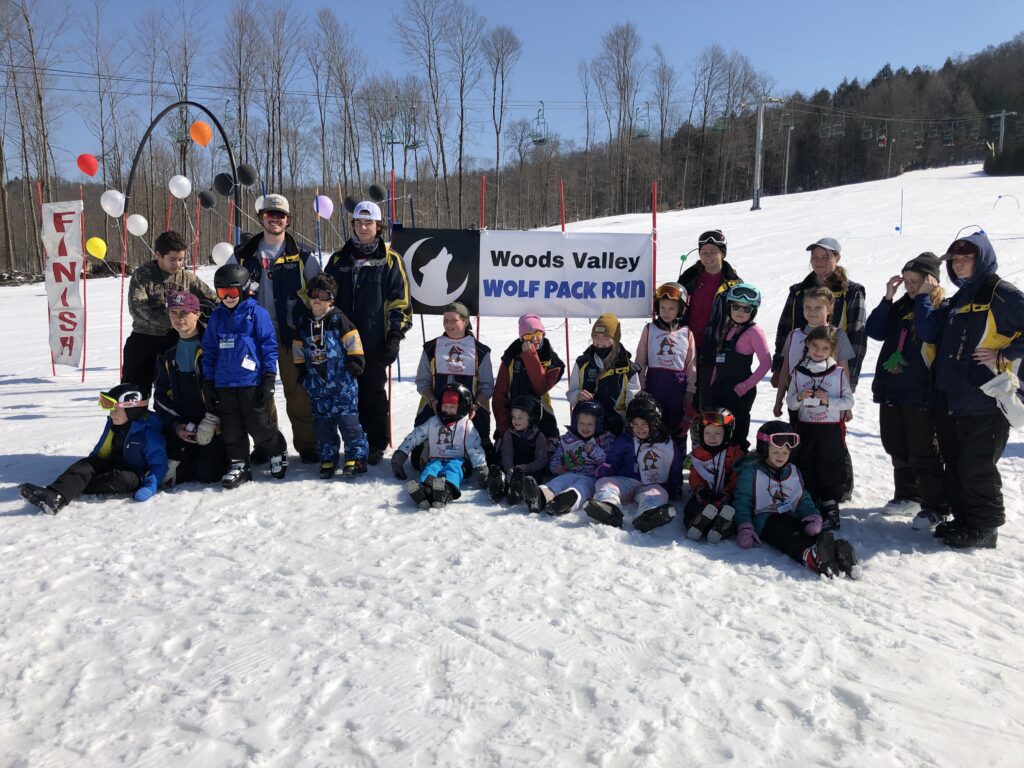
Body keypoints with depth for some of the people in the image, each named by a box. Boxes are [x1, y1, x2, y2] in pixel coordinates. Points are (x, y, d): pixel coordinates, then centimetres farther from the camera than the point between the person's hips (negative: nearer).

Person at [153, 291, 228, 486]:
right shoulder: (167, 357, 11)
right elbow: (161, 396, 13)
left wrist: (211, 421, -16)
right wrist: (176, 425, -3)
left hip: (214, 425, -4)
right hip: (182, 426, 5)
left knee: (208, 473, -12)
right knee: (176, 474, -6)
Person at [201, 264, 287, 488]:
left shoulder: (257, 313, -4)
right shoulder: (216, 317, 10)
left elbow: (269, 346, -5)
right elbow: (209, 350, 14)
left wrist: (269, 377, -9)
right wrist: (208, 382, 11)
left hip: (252, 381, -5)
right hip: (224, 383, 5)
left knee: (259, 425, 1)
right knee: (231, 428, 9)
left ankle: (277, 453, 25)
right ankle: (238, 465, 21)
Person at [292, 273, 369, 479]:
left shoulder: (339, 319, -4)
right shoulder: (303, 323, 9)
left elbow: (353, 345, -4)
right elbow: (299, 352, 16)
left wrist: (353, 366, -8)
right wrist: (302, 373, 11)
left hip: (342, 381, -5)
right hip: (317, 383, 5)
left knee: (348, 419, -5)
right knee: (322, 422, 9)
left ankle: (357, 456, 4)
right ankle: (327, 458, 19)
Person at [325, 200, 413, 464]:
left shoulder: (390, 260, 2)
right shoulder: (339, 259, 11)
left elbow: (400, 302, 0)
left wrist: (395, 336, -7)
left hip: (375, 342, -3)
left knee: (374, 394, 3)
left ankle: (376, 444, 14)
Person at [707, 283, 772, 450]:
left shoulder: (753, 331, -10)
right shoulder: (727, 328, 12)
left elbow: (766, 362, -15)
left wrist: (746, 386, -16)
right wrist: (713, 382, 10)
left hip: (739, 390, -7)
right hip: (720, 386, 7)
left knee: (736, 434, 1)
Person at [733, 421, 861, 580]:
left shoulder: (794, 473, 22)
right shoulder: (751, 472, 4)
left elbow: (803, 500, 18)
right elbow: (742, 503, -1)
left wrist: (813, 516, -7)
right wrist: (745, 528, -18)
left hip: (791, 517, 6)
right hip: (765, 519, -5)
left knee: (813, 530, -29)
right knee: (784, 532, -39)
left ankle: (837, 552, -58)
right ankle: (811, 556, -69)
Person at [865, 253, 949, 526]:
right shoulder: (900, 306, 12)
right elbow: (875, 331, 3)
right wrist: (888, 299, -3)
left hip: (921, 394, -7)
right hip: (891, 390, 7)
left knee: (923, 454, -2)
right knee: (897, 449, 16)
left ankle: (936, 506, 9)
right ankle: (908, 495, 30)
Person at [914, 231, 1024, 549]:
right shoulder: (958, 300, 18)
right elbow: (928, 333, 8)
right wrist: (924, 296, 6)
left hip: (985, 401, -8)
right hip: (950, 400, 8)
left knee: (976, 468, -2)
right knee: (955, 465, 14)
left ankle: (984, 528, 11)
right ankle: (964, 519, 27)